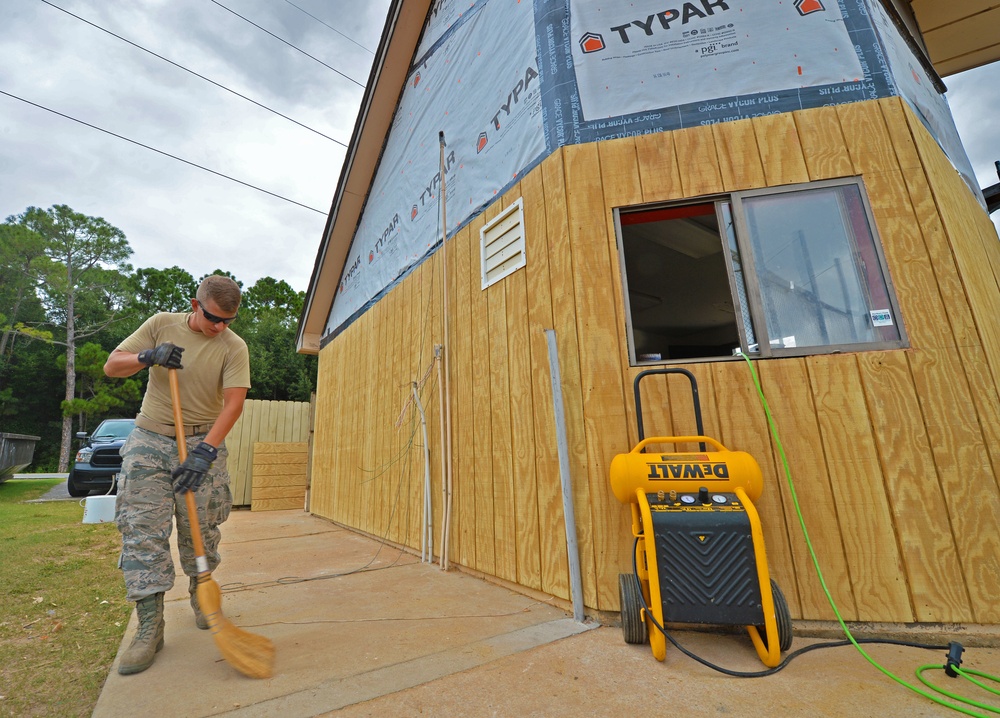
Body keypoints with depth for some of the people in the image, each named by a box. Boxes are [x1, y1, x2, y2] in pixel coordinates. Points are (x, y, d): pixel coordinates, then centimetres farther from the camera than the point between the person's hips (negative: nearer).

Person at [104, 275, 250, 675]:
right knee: (142, 529, -3)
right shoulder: (161, 325, 1)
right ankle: (150, 626, 6)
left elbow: (234, 402, -17)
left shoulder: (234, 347, -8)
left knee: (201, 530, 5)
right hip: (150, 440, 2)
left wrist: (206, 450, -28)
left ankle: (200, 594, 30)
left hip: (202, 445, -1)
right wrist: (148, 356, -18)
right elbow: (111, 366, 5)